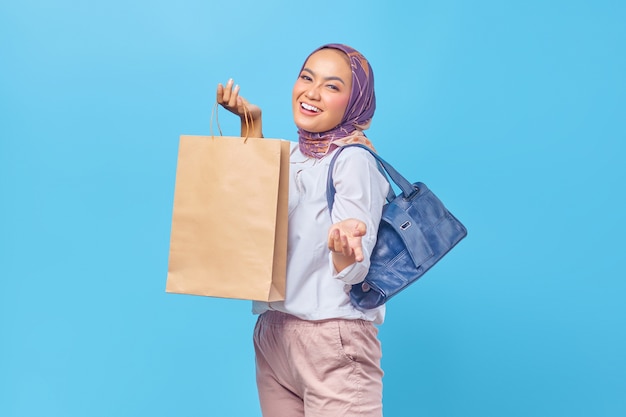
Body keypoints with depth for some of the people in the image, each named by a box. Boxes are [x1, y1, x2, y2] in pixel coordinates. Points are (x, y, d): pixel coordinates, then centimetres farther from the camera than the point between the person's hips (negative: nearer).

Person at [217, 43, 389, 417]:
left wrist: (346, 249, -43)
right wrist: (252, 124, 13)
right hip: (272, 333, 7)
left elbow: (352, 272, -19)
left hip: (333, 342, -7)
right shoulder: (291, 153, 7)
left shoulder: (354, 161, -14)